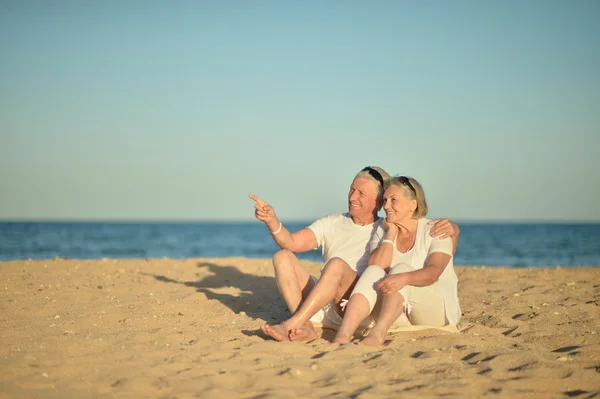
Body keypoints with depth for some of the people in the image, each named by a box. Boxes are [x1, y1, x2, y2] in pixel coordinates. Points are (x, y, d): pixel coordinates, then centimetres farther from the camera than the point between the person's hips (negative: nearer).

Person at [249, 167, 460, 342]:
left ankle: (290, 326, -40)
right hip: (323, 308, 4)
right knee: (283, 257, -15)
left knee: (337, 264, -32)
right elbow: (292, 243, 6)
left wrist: (449, 227, -17)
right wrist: (272, 221, -12)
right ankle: (305, 326, -33)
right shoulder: (333, 223, 19)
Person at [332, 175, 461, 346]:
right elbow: (376, 266, -9)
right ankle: (343, 334, -45)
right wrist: (391, 233, -8)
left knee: (401, 269, -29)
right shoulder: (383, 232, 11)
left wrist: (404, 278, -41)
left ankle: (378, 333, -51)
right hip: (399, 317, 3)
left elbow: (433, 272, -22)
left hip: (438, 310, -3)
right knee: (373, 272, -25)